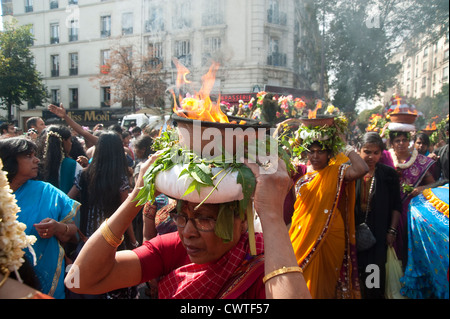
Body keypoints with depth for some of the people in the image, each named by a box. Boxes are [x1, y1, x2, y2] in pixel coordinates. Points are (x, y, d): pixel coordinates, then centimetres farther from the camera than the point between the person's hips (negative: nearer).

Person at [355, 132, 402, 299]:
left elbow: (396, 205, 2)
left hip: (379, 233, 0)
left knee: (376, 273, 5)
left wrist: (392, 231, -3)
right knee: (357, 271, 8)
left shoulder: (389, 174, -1)